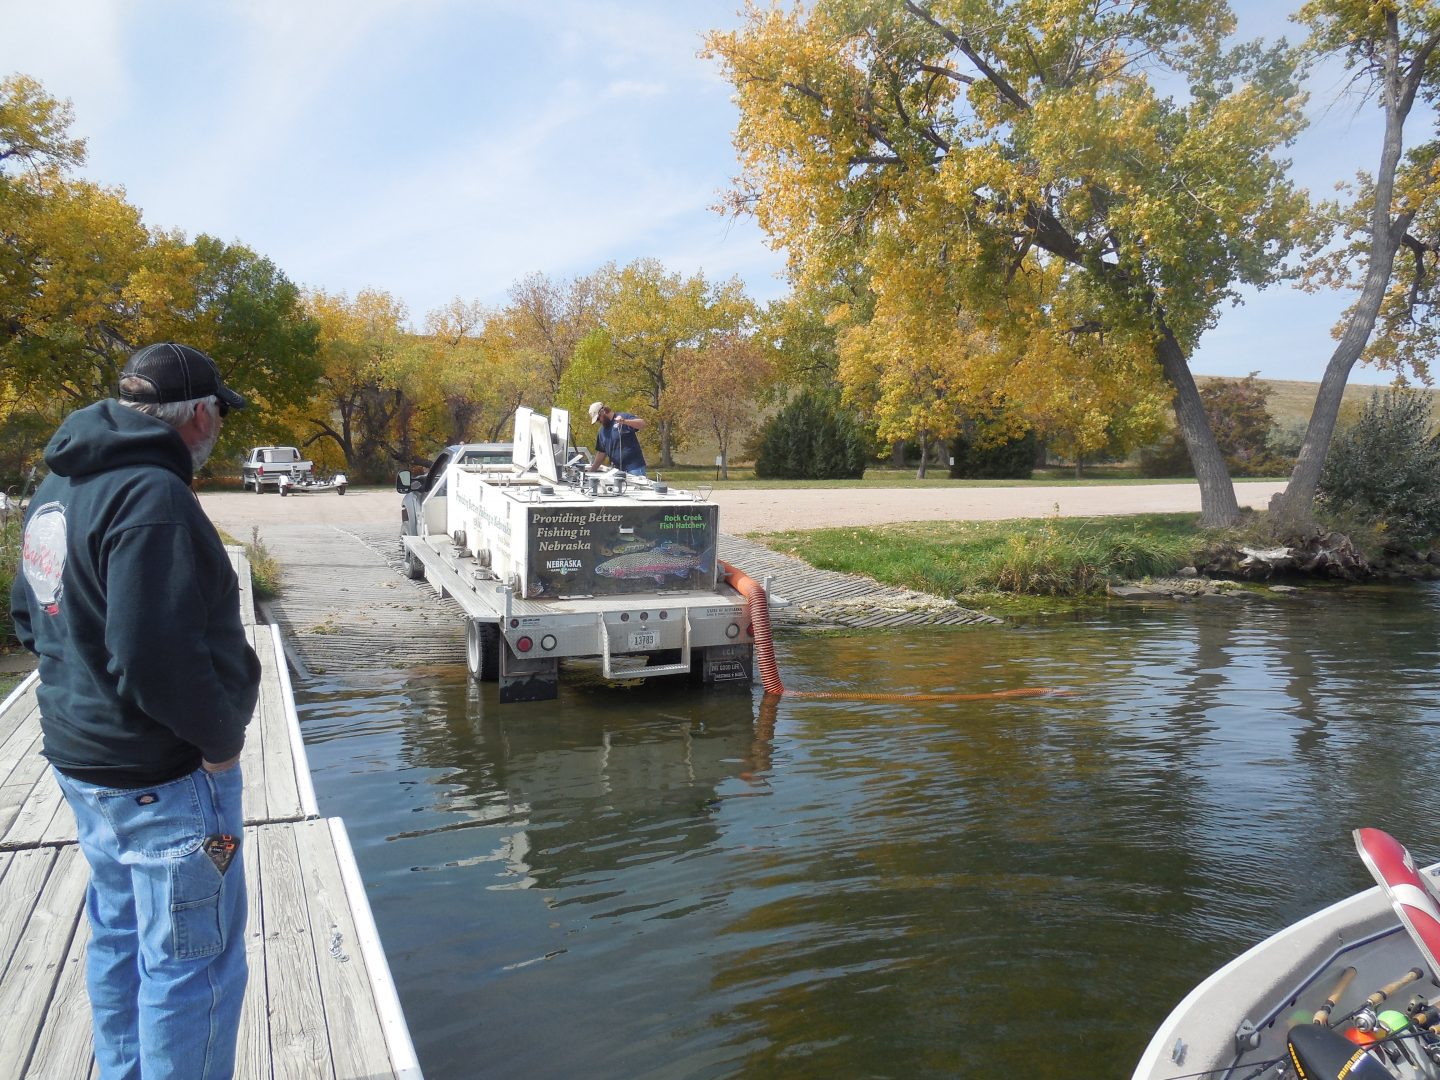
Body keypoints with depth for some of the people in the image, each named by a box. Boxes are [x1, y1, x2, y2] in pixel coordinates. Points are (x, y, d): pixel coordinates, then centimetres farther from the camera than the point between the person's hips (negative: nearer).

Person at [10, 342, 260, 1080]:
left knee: (119, 935, 24)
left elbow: (31, 617, 17)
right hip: (164, 776, -10)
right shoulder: (152, 497, -25)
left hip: (82, 756, 10)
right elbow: (160, 659, -30)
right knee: (192, 962, 5)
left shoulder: (58, 489, 7)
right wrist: (220, 735, -16)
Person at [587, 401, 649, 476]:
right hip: (618, 470, 6)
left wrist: (625, 421, -31)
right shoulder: (601, 432, 16)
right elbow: (601, 453, 20)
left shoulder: (623, 417, -4)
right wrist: (591, 471, 17)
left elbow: (643, 423, -17)